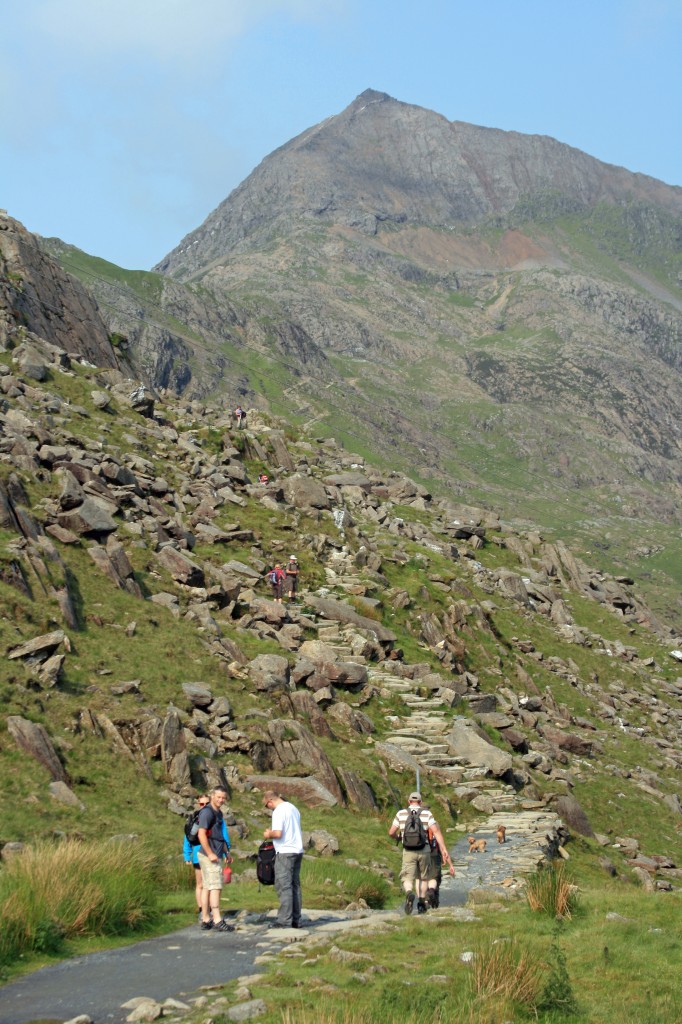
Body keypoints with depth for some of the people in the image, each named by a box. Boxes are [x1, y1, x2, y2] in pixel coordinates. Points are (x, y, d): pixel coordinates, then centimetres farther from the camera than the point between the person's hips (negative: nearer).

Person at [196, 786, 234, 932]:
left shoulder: (218, 813, 19)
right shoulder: (207, 812, -13)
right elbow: (201, 834, -20)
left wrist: (226, 852, 26)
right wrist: (210, 854, -22)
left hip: (215, 855, 10)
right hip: (209, 855, -10)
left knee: (206, 887, 10)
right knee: (215, 887, -12)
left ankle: (206, 921, 12)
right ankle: (217, 921, -14)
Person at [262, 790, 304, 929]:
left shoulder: (279, 811, -13)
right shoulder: (293, 808, 16)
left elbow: (278, 833, -22)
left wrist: (269, 835, -2)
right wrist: (272, 831, 18)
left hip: (285, 852, -9)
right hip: (297, 850, 9)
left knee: (284, 886, -6)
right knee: (295, 885, 10)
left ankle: (284, 920, -7)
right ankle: (296, 919, 11)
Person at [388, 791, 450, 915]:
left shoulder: (401, 813, 4)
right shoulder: (427, 814, 2)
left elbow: (391, 832, 4)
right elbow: (436, 831, -10)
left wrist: (398, 837, 27)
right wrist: (443, 849, -12)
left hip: (408, 852, -1)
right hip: (424, 851, 1)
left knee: (408, 878, -2)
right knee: (423, 877, 20)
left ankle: (409, 893, -33)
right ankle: (421, 903, 17)